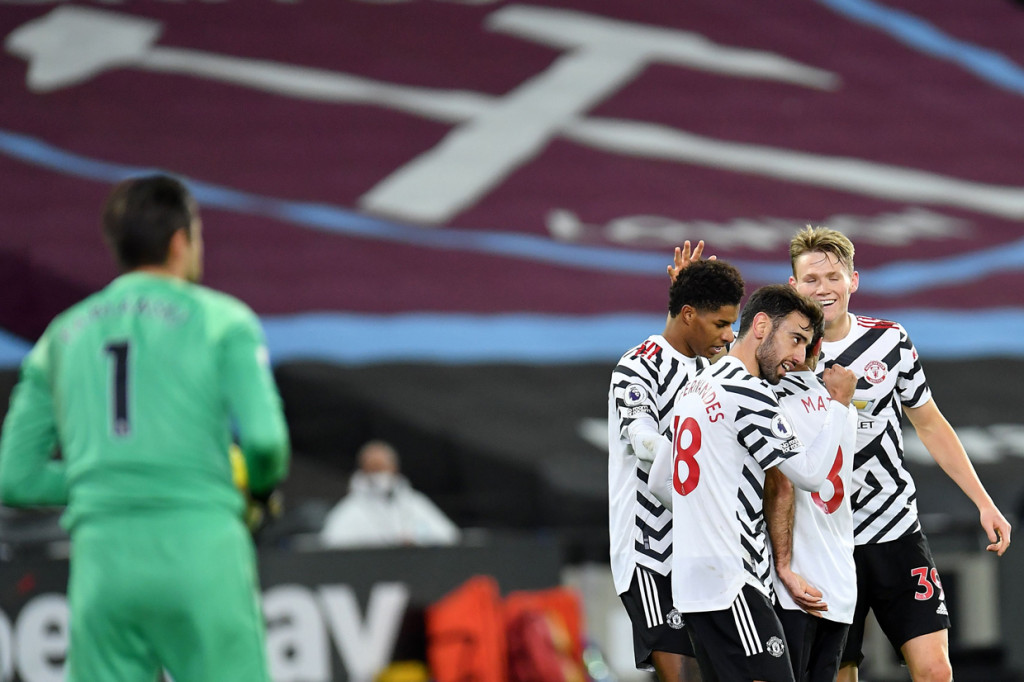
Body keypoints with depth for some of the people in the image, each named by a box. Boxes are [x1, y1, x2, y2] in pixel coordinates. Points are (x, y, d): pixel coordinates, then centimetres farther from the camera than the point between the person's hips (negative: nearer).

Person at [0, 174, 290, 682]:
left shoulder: (63, 335, 18)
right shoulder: (222, 321, 6)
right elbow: (264, 437, -7)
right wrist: (263, 484, 15)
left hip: (101, 562, 3)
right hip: (201, 546, -3)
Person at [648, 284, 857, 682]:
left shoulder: (697, 387, 18)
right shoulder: (748, 392, -12)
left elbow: (660, 482, 25)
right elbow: (811, 473, -8)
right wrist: (840, 403, 2)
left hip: (691, 584, 10)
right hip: (731, 584, -10)